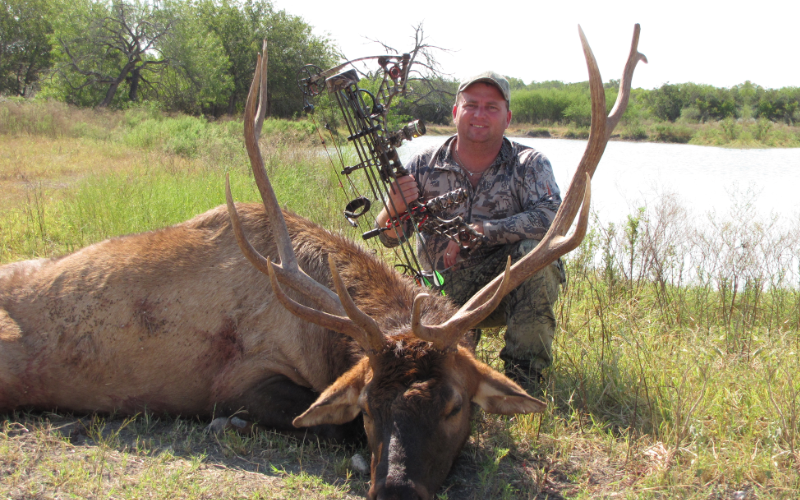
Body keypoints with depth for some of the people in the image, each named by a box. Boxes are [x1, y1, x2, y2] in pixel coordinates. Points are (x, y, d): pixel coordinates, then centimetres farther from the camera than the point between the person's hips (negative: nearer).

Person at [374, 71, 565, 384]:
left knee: (534, 250, -31)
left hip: (511, 288, -1)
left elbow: (552, 217, -23)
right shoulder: (424, 167, 0)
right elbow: (389, 238, -2)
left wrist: (479, 230, -29)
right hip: (446, 296, 1)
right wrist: (395, 208, -27)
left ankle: (523, 374, -18)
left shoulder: (529, 165, -5)